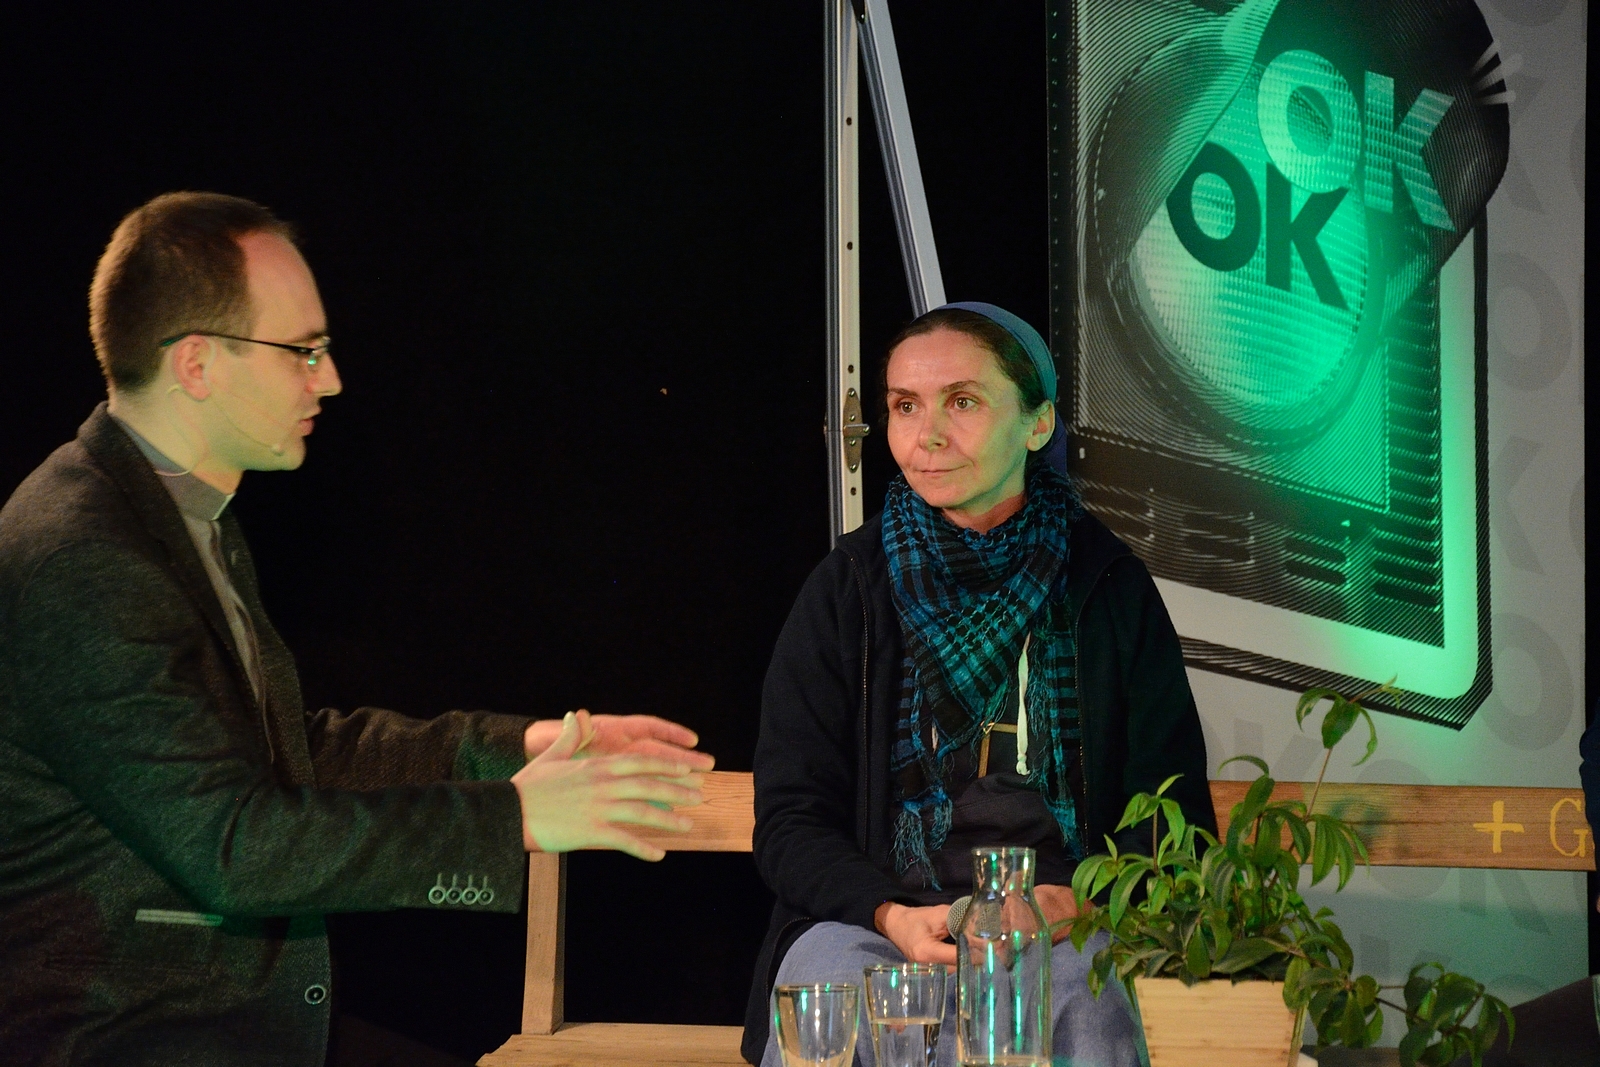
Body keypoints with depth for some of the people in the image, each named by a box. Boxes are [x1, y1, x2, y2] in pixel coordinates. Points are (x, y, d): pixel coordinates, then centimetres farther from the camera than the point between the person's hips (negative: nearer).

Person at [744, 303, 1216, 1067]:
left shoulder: (1106, 585, 9)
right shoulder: (849, 588, 9)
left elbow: (1174, 812, 9)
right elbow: (791, 819, 7)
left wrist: (1078, 904, -12)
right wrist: (891, 916, -14)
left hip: (1064, 937, -1)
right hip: (869, 923, 1)